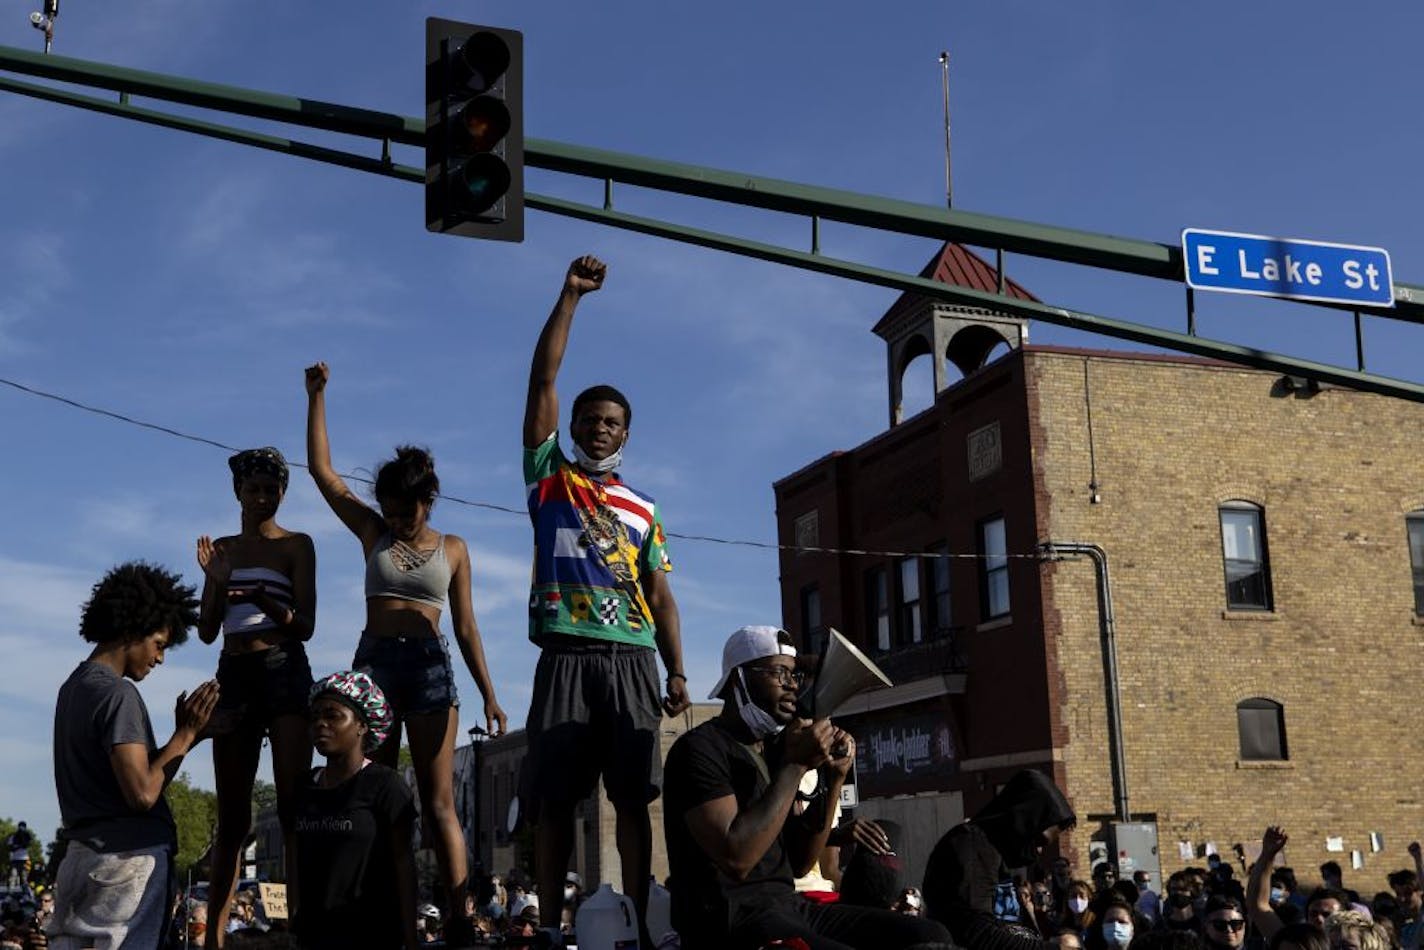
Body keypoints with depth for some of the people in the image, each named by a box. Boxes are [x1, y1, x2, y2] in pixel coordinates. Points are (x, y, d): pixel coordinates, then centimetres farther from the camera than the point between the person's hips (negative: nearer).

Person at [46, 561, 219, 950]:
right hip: (131, 857, -9)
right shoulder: (118, 694, -14)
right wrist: (185, 735, -10)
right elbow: (142, 793, -19)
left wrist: (185, 735, 13)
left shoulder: (74, 686, 15)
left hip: (83, 853, 9)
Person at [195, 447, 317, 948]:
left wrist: (265, 601, -21)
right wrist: (216, 581, -6)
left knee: (292, 803, -10)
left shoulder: (296, 545, 4)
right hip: (233, 675, 4)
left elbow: (305, 626, -3)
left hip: (284, 671, -4)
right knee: (232, 815, 4)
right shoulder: (222, 548, 15)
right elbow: (207, 631, 11)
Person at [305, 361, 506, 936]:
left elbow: (465, 627, 7)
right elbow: (321, 470, 6)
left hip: (429, 665, -1)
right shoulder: (373, 534, 9)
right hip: (373, 661, 1)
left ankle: (459, 918, -11)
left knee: (439, 802, -5)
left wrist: (489, 695, 1)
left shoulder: (452, 549, 7)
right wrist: (316, 396, 3)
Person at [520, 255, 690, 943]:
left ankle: (638, 924, 1)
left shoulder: (642, 509, 19)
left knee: (633, 797, -1)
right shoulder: (549, 478, 13)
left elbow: (660, 596, 15)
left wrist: (677, 673, 4)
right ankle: (551, 928, 2)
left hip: (632, 661, 2)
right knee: (552, 800, -2)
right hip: (565, 658, -2)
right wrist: (570, 297, 2)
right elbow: (542, 380, 5)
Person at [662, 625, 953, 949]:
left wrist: (833, 780, 2)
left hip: (786, 905, 8)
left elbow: (798, 863, 14)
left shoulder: (774, 748, 18)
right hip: (729, 919, -8)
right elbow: (736, 859, -21)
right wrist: (795, 766, -16)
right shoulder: (700, 748, -7)